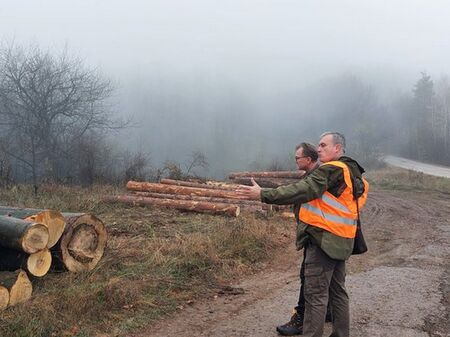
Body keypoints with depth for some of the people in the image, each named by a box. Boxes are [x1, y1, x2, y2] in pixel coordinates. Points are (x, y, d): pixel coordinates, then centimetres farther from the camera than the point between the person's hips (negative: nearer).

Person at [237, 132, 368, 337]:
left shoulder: (331, 170, -15)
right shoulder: (352, 172, 13)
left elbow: (302, 190, -24)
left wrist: (263, 194, -27)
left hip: (323, 239, -10)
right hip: (341, 241, 10)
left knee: (316, 293, -6)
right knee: (338, 291, 18)